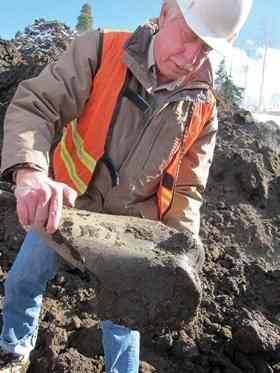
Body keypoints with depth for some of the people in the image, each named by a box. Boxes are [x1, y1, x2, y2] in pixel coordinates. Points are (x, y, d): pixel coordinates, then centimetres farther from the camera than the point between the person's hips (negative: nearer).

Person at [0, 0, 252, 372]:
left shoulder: (203, 108, -10)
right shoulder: (100, 51, -18)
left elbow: (187, 190, -5)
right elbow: (34, 105, -26)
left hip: (130, 225, 0)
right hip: (61, 205, 1)